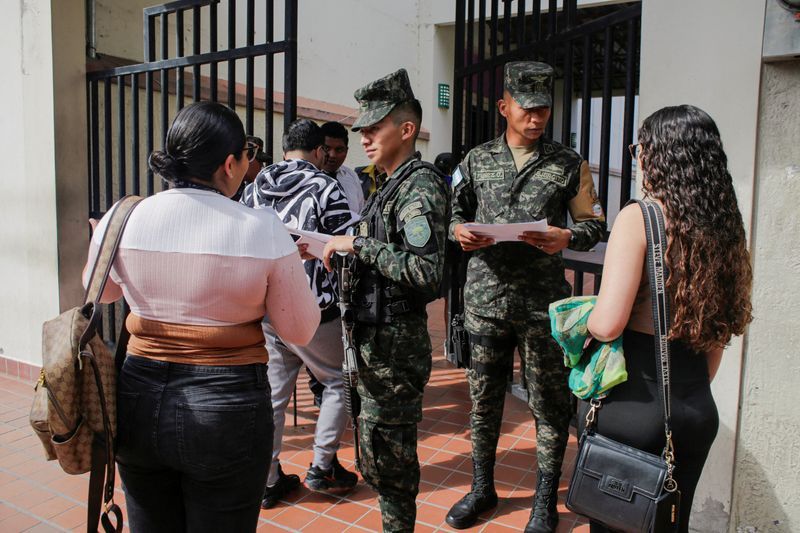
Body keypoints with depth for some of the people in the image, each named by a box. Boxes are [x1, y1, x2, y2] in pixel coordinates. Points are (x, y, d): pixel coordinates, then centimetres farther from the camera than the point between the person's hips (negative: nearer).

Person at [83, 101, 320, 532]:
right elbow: (300, 331, -6)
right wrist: (289, 267, 9)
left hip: (139, 402, 4)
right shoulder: (263, 229, -15)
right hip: (227, 409, -3)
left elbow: (100, 290, 16)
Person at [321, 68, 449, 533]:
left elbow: (427, 272, -25)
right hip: (377, 333, 10)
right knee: (385, 445, 19)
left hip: (395, 338, -10)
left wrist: (359, 244, -21)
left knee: (386, 448, 1)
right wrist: (336, 249, 7)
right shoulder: (394, 185, 15)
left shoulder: (420, 186, -15)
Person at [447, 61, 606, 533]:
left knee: (550, 406, 7)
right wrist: (459, 230, -8)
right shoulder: (477, 160, 9)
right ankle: (483, 489, 33)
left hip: (542, 304, -1)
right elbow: (455, 212, 15)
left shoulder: (569, 165, 4)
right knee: (484, 399, 13)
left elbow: (595, 224, 6)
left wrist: (567, 237, -15)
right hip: (485, 299, 2)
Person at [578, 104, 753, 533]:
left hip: (632, 404, -6)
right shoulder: (723, 225, 2)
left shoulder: (638, 218, -16)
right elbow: (718, 333, 11)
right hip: (698, 409, 6)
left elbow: (607, 324, -24)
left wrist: (582, 323, -2)